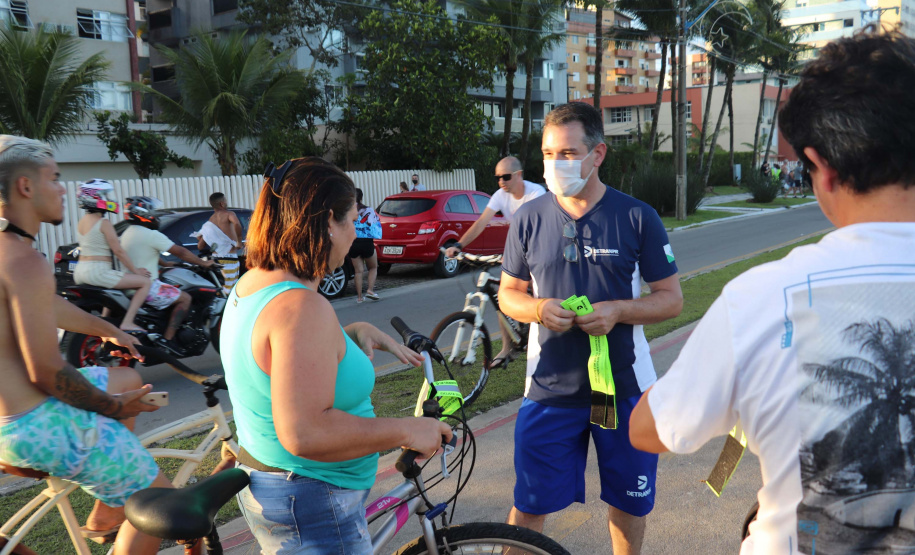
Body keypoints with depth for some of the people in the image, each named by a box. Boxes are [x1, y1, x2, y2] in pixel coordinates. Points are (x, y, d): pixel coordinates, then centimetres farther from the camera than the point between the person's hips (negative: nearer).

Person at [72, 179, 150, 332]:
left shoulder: (82, 221, 14)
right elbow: (118, 251, -13)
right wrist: (135, 270, -5)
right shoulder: (104, 223, -12)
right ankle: (127, 322, -16)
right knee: (145, 282, -7)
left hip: (80, 273, 10)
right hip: (98, 272, -10)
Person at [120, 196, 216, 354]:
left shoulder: (127, 233, 13)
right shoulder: (151, 235, -16)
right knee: (185, 298, -6)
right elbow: (180, 252, -13)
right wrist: (204, 263, -4)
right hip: (147, 287, -10)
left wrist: (166, 264, 29)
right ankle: (167, 338, -14)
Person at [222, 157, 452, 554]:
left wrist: (356, 332, 4)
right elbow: (304, 433, -35)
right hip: (312, 512, -9)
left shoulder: (249, 286, 3)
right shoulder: (301, 306, -29)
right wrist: (407, 431, -24)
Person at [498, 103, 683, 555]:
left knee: (629, 500, 17)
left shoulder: (637, 217, -4)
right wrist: (537, 308, -15)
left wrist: (617, 310, -19)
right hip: (550, 387, 0)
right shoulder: (529, 218, -1)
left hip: (625, 386, 0)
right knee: (529, 504, 6)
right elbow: (508, 292, 7)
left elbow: (672, 298, -1)